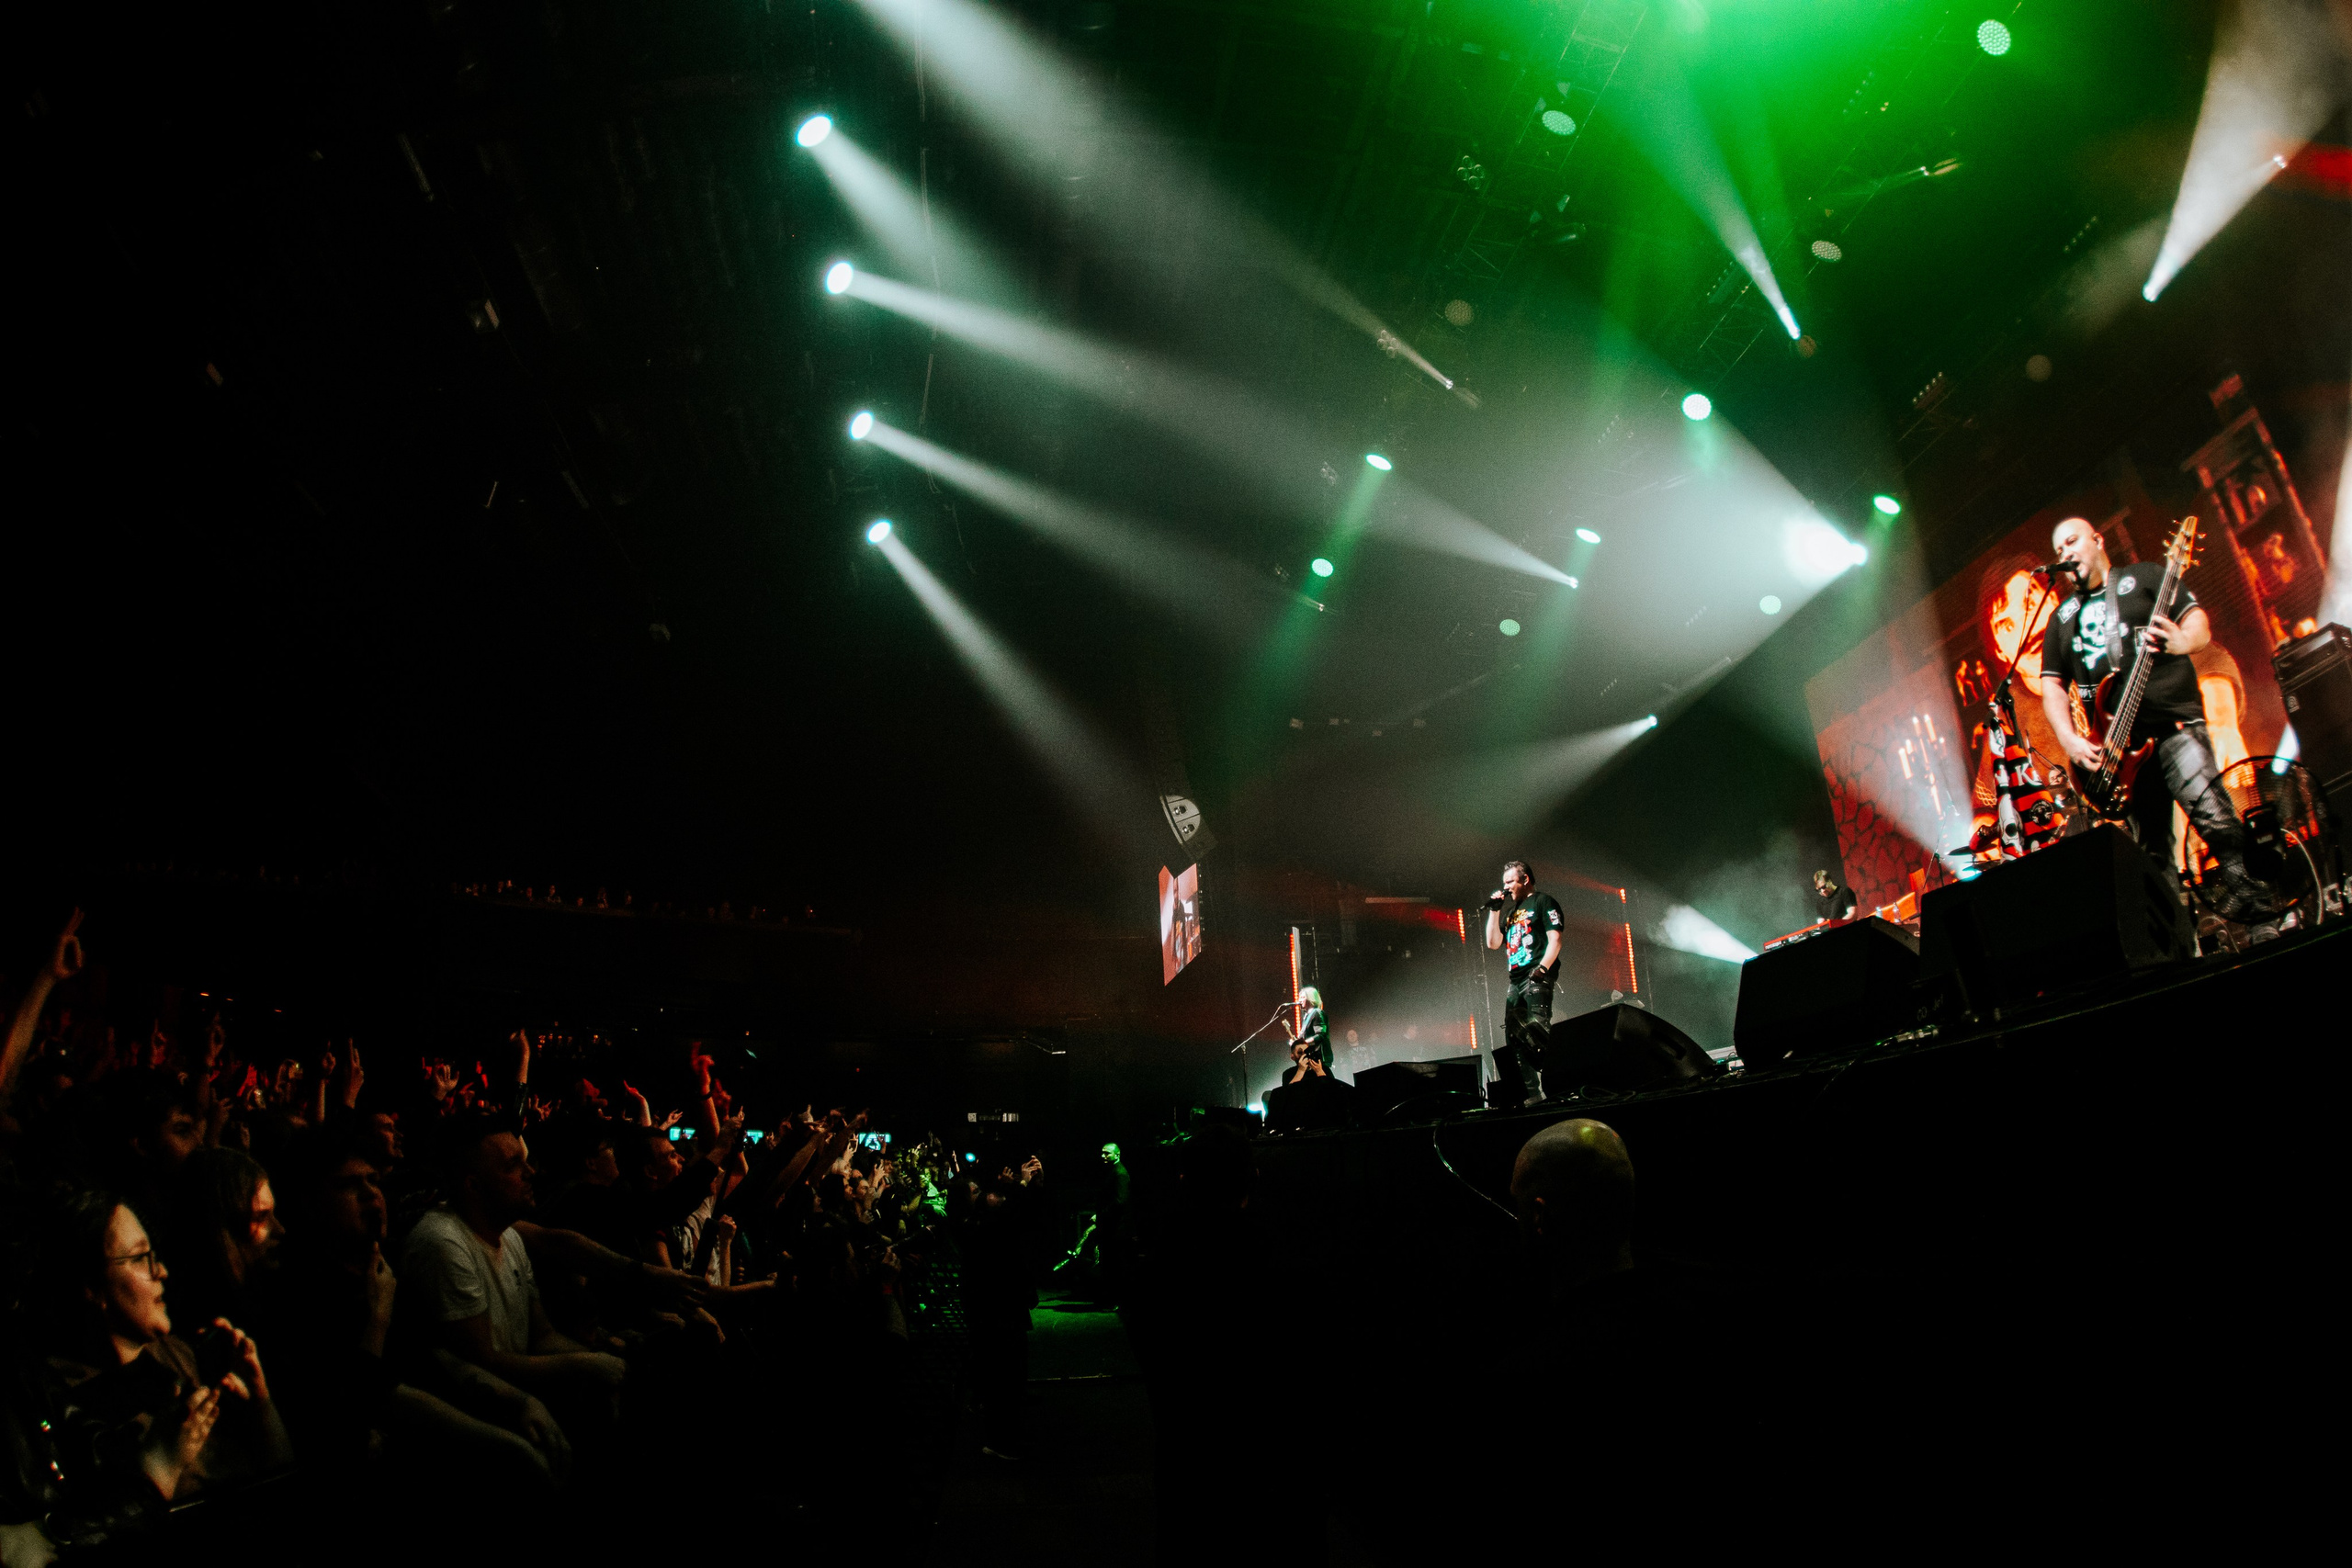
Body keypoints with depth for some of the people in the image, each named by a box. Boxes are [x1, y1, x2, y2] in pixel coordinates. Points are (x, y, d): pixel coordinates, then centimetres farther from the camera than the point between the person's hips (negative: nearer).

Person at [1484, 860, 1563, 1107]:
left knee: (1536, 1029, -20)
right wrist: (1494, 911, 13)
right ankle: (1530, 1092, 4)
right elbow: (1493, 942, 20)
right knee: (1514, 1038, 3)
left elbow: (1555, 939, -8)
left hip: (1537, 977, -8)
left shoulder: (1543, 902, 2)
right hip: (1516, 980, 8)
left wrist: (1542, 967, -20)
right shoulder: (1511, 910, 24)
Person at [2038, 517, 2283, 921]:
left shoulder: (2143, 577, 10)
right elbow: (2052, 685, 14)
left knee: (2209, 808, -24)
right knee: (2151, 852, 4)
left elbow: (2199, 623, 1)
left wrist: (2181, 641, -24)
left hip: (2173, 720, -3)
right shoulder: (2063, 617, 19)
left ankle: (2241, 884, -14)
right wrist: (2070, 740, -1)